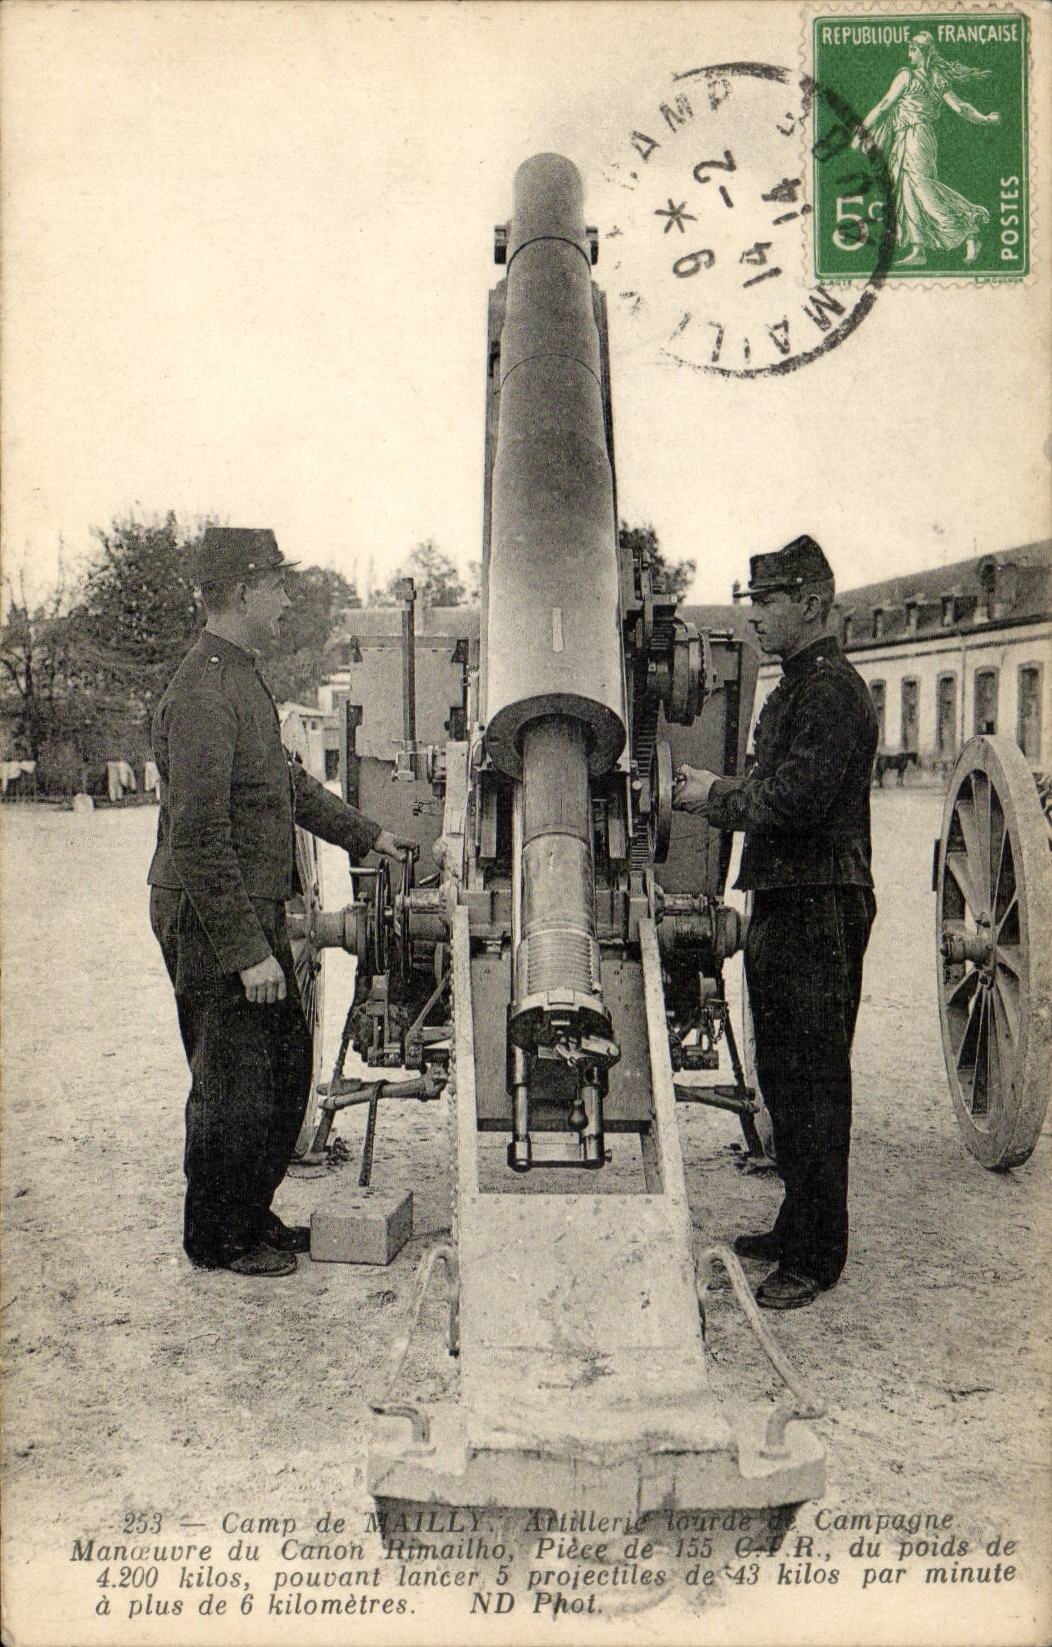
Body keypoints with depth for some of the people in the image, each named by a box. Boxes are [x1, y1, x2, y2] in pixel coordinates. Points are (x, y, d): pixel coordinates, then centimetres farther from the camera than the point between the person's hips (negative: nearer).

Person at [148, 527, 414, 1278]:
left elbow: (288, 780, 26)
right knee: (233, 1087, 3)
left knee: (287, 1065, 17)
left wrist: (364, 833, 27)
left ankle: (252, 1216, 33)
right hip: (211, 924, -10)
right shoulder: (201, 696, -20)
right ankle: (219, 1241, 21)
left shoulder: (246, 679, 12)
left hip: (257, 913, 10)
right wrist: (248, 953, -24)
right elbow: (199, 842, -24)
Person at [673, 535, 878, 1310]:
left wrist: (719, 797, -9)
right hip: (784, 904, 10)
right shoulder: (795, 686, 19)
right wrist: (718, 789, 6)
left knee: (812, 1084, -3)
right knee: (783, 1075, 16)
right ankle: (797, 1225, 29)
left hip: (820, 909, -10)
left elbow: (797, 798, -23)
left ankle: (816, 1256, 7)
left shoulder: (833, 688, -13)